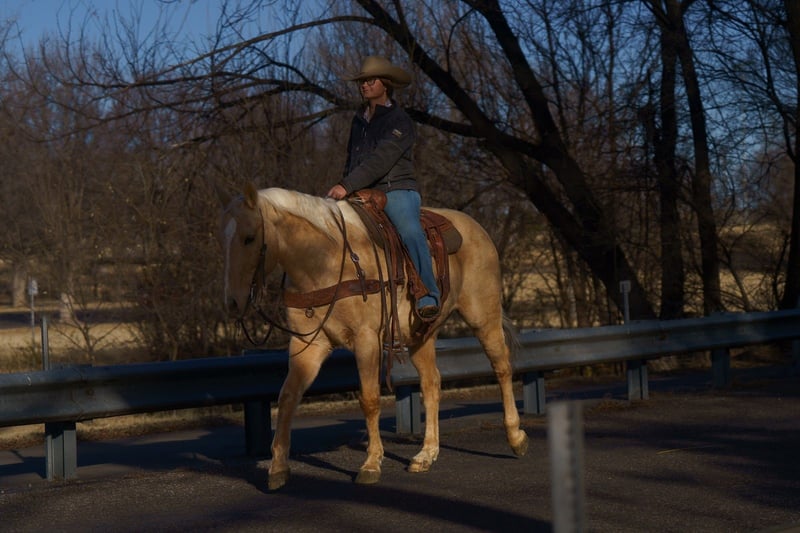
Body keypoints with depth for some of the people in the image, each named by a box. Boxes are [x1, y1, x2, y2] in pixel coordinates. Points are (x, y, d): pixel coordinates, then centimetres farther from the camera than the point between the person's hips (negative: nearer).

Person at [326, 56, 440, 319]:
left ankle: (428, 296, -39)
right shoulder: (358, 120, 19)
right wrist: (345, 186, 10)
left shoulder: (399, 121, -5)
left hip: (398, 191, -7)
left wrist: (348, 186, -26)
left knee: (410, 231, -35)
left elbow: (381, 160, -18)